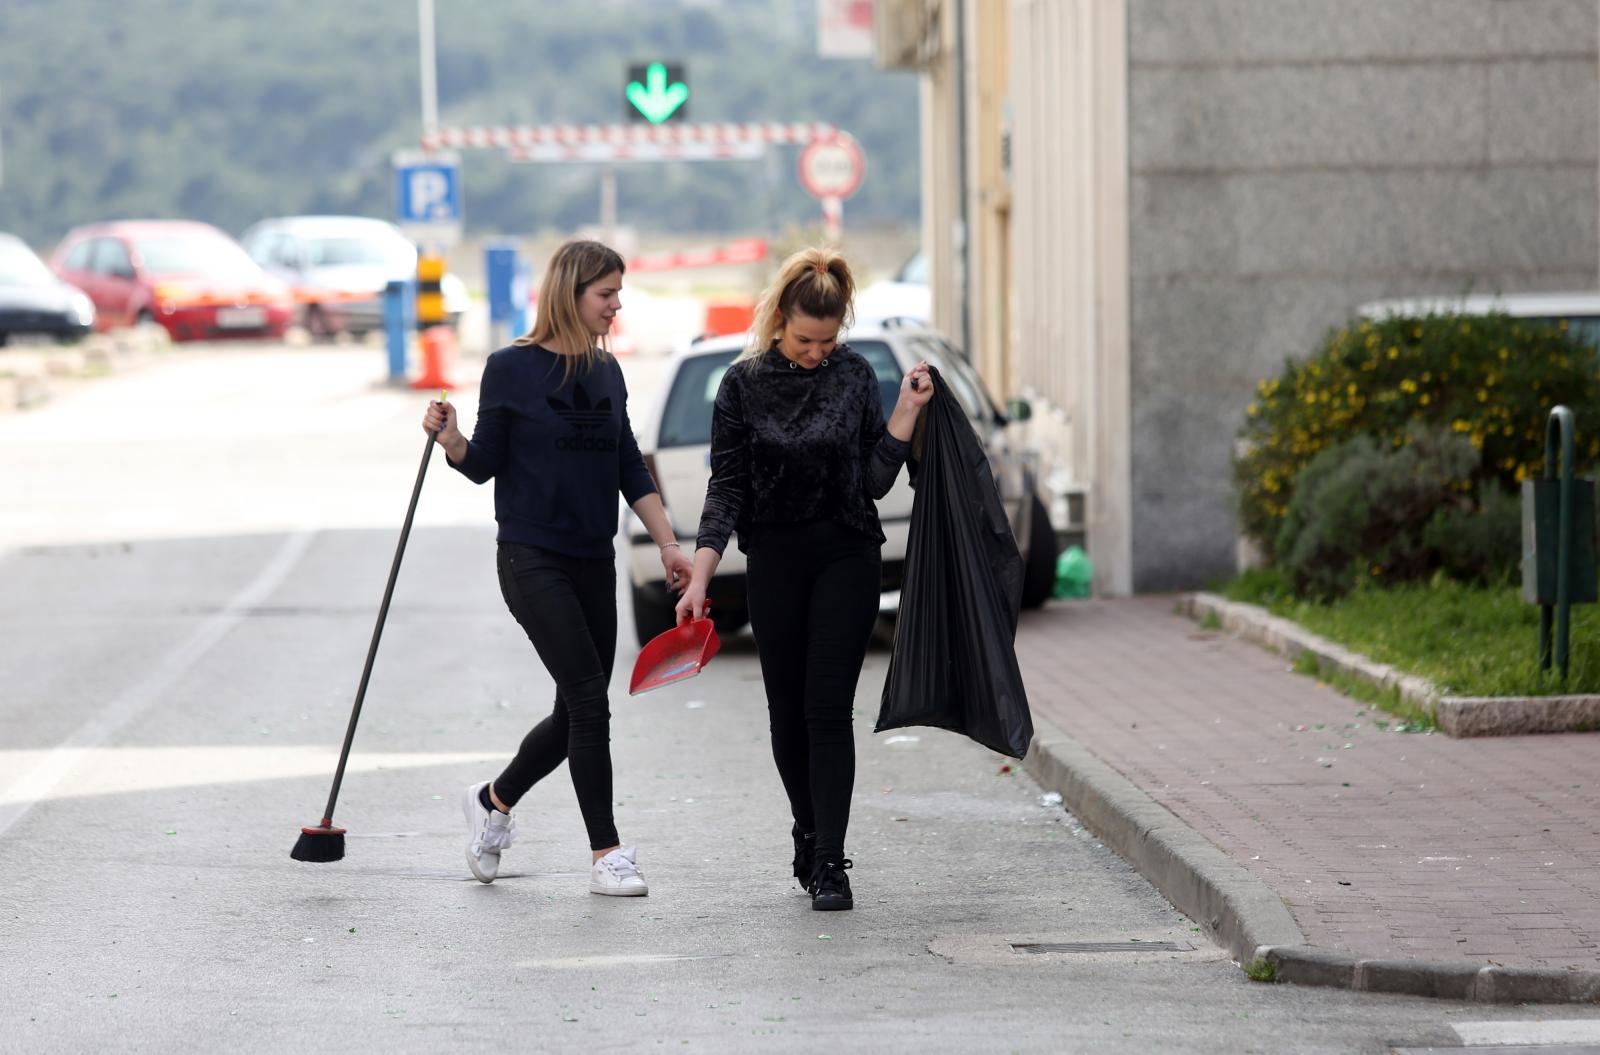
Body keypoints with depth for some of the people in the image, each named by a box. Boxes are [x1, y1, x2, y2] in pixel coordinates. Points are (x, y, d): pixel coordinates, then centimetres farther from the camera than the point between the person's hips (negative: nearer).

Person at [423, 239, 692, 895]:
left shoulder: (606, 372, 11)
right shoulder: (512, 368, -5)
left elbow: (629, 468, 15)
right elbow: (483, 464, -1)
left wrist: (668, 544, 10)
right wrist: (450, 439, -21)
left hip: (593, 563, 6)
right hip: (533, 559, -6)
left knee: (576, 717, 7)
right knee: (588, 699, -13)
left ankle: (493, 801, 32)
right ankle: (607, 854, -6)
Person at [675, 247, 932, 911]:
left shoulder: (855, 376, -1)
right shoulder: (744, 384, -3)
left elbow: (876, 481, 0)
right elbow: (727, 488, -3)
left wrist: (907, 412, -8)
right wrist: (700, 577, -9)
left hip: (847, 557, -1)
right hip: (775, 562, 1)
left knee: (828, 708, -9)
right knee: (787, 711, 8)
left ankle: (829, 864, -11)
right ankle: (810, 837, 29)